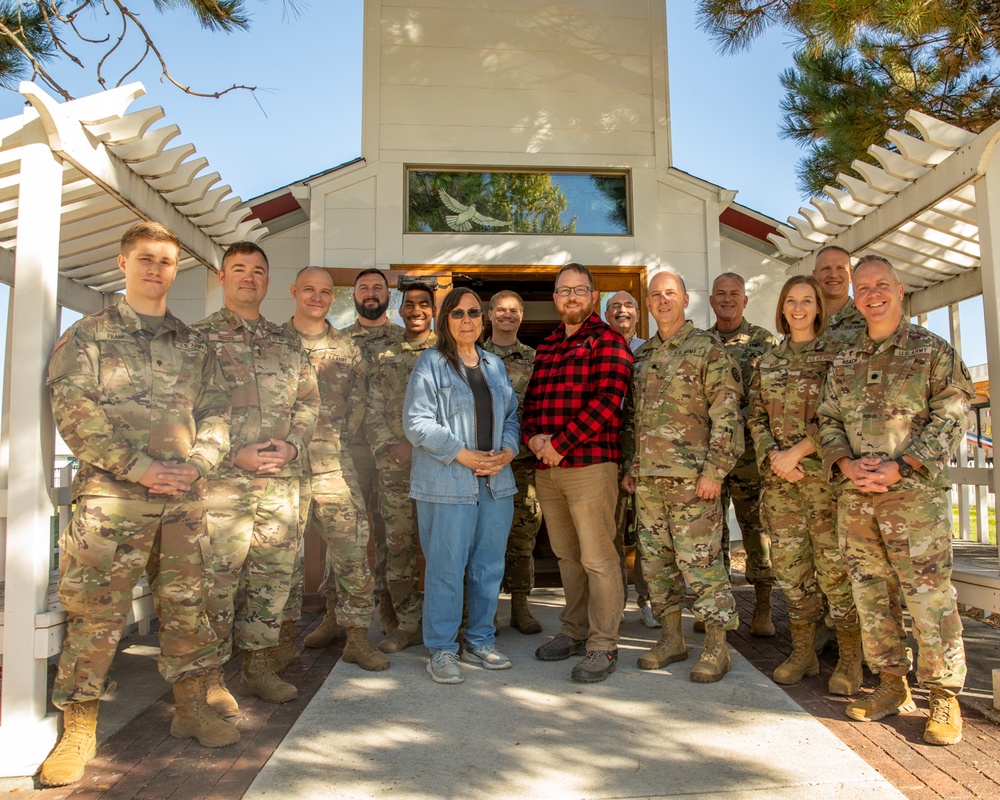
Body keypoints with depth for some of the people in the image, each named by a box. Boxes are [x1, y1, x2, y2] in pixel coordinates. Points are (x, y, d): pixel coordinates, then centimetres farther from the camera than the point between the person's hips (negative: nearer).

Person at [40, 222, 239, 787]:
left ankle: (192, 707, 23)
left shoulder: (194, 345, 15)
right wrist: (139, 466, -14)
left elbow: (216, 410, 13)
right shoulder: (88, 335, 4)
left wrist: (199, 464, -5)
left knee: (188, 602, 9)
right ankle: (79, 727, 15)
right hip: (112, 493, -3)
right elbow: (72, 411, -6)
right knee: (96, 609, 0)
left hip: (185, 495, 4)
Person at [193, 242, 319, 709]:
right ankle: (210, 677, 13)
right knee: (217, 579, -2)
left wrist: (292, 444, -5)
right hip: (223, 479, -4)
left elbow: (309, 401, 14)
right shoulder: (199, 337, 4)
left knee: (274, 574, 9)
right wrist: (234, 454, -14)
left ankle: (259, 666, 24)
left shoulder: (288, 344, 17)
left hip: (282, 480, 5)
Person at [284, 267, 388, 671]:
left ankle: (356, 634, 8)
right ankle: (285, 631, 22)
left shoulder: (346, 347, 11)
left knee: (351, 547, -2)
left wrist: (339, 436, 6)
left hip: (334, 463, 1)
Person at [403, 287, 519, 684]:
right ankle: (441, 650, 12)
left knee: (489, 565, 10)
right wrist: (462, 454, -15)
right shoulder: (431, 363, -1)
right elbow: (417, 421, -9)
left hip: (495, 483, 6)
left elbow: (512, 415, 17)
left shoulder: (495, 365, 17)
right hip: (448, 484, -5)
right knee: (447, 567, -2)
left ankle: (479, 642, 24)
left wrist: (508, 450, -3)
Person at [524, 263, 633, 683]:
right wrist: (532, 436, -3)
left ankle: (603, 646, 7)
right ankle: (575, 631, 28)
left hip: (589, 464, -7)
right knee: (566, 555, 15)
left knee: (597, 558, -2)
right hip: (546, 468, 7)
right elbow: (530, 400, 19)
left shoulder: (607, 340, -3)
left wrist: (560, 444, -16)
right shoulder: (546, 346, 19)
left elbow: (607, 401, -15)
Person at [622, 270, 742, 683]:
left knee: (700, 561, -2)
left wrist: (714, 471, -16)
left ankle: (716, 647, 11)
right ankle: (671, 638, 24)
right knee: (657, 560, 11)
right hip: (647, 478, 7)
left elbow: (726, 414, -9)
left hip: (691, 477, -6)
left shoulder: (708, 349, -3)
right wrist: (630, 467, 13)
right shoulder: (641, 355, 16)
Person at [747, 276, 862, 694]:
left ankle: (850, 657, 9)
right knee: (788, 562, 7)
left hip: (822, 470, -4)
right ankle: (803, 651, 19)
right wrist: (773, 455, -6)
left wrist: (797, 451, -13)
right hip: (778, 475, 4)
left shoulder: (835, 353, 1)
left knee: (833, 562, -4)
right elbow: (756, 416, 11)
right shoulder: (767, 361, 14)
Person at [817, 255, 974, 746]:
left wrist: (897, 468, -15)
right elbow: (828, 421, 13)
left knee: (929, 596, -3)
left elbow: (950, 418, -5)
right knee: (870, 594, 9)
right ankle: (892, 685, 22)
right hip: (853, 497, 5)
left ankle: (944, 698, 11)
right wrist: (846, 463, -6)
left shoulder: (933, 351, 2)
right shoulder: (844, 363, 14)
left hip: (915, 493, -4)